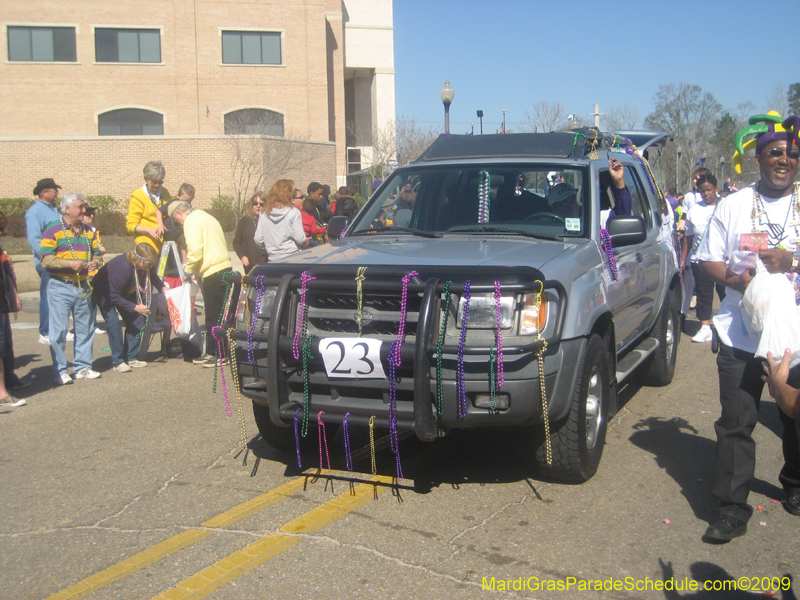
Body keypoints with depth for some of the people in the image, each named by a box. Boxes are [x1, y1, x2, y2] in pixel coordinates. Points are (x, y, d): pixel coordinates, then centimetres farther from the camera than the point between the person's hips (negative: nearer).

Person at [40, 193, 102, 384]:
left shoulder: (88, 231, 14)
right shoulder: (52, 230, -4)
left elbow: (96, 254, 18)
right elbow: (46, 259, -11)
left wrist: (95, 262, -5)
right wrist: (70, 264, -22)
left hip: (84, 287, 6)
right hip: (60, 287, -6)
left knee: (85, 328, 9)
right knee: (59, 330, -3)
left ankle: (82, 366, 20)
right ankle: (60, 371, 5)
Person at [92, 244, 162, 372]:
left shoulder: (146, 266, -20)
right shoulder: (122, 267, -40)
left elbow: (152, 276, 5)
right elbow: (114, 296, -34)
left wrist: (162, 288, -14)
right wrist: (135, 307, -38)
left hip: (124, 292, 7)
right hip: (104, 293, -7)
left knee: (135, 321, -4)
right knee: (113, 322, -21)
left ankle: (131, 358, 5)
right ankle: (118, 362, -14)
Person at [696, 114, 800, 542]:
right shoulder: (733, 205, 7)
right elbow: (709, 259, 7)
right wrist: (736, 278, -12)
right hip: (741, 334, 0)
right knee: (735, 423, -1)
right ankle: (733, 508, 7)